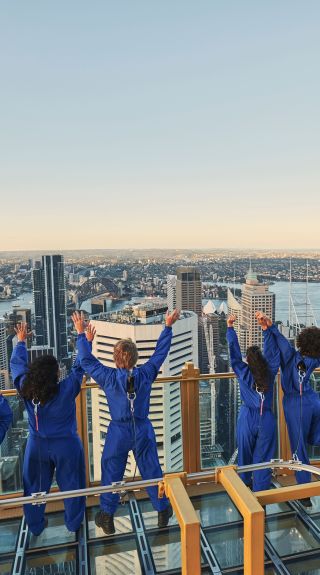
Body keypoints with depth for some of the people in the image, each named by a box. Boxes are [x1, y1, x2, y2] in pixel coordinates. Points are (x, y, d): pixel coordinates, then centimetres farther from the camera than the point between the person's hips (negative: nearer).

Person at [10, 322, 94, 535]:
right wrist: (85, 340, -6)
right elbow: (80, 367, -15)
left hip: (37, 446, 3)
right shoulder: (67, 390, -26)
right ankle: (74, 523, 35)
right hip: (66, 445, -3)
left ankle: (35, 525, 39)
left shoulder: (26, 390, -17)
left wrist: (21, 341, 11)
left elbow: (17, 364, -2)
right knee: (71, 485, 18)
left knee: (36, 486, 23)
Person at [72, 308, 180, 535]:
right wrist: (168, 327, 3)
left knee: (111, 473, 16)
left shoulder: (109, 377, -17)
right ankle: (163, 510, 31)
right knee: (152, 470, 16)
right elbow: (160, 352, -5)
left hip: (118, 432, -1)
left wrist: (81, 333, -1)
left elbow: (87, 360, -7)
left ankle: (107, 516, 29)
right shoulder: (146, 374, -14)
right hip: (143, 430, 2)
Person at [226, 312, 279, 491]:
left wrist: (230, 328, -6)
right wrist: (266, 328, -2)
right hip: (267, 418, 1)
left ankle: (245, 483, 36)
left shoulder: (244, 373, -10)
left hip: (248, 418, 0)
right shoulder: (271, 371, -7)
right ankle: (260, 489, 12)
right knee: (263, 457, 8)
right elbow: (272, 351, -2)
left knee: (245, 453, 18)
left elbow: (234, 353, -9)